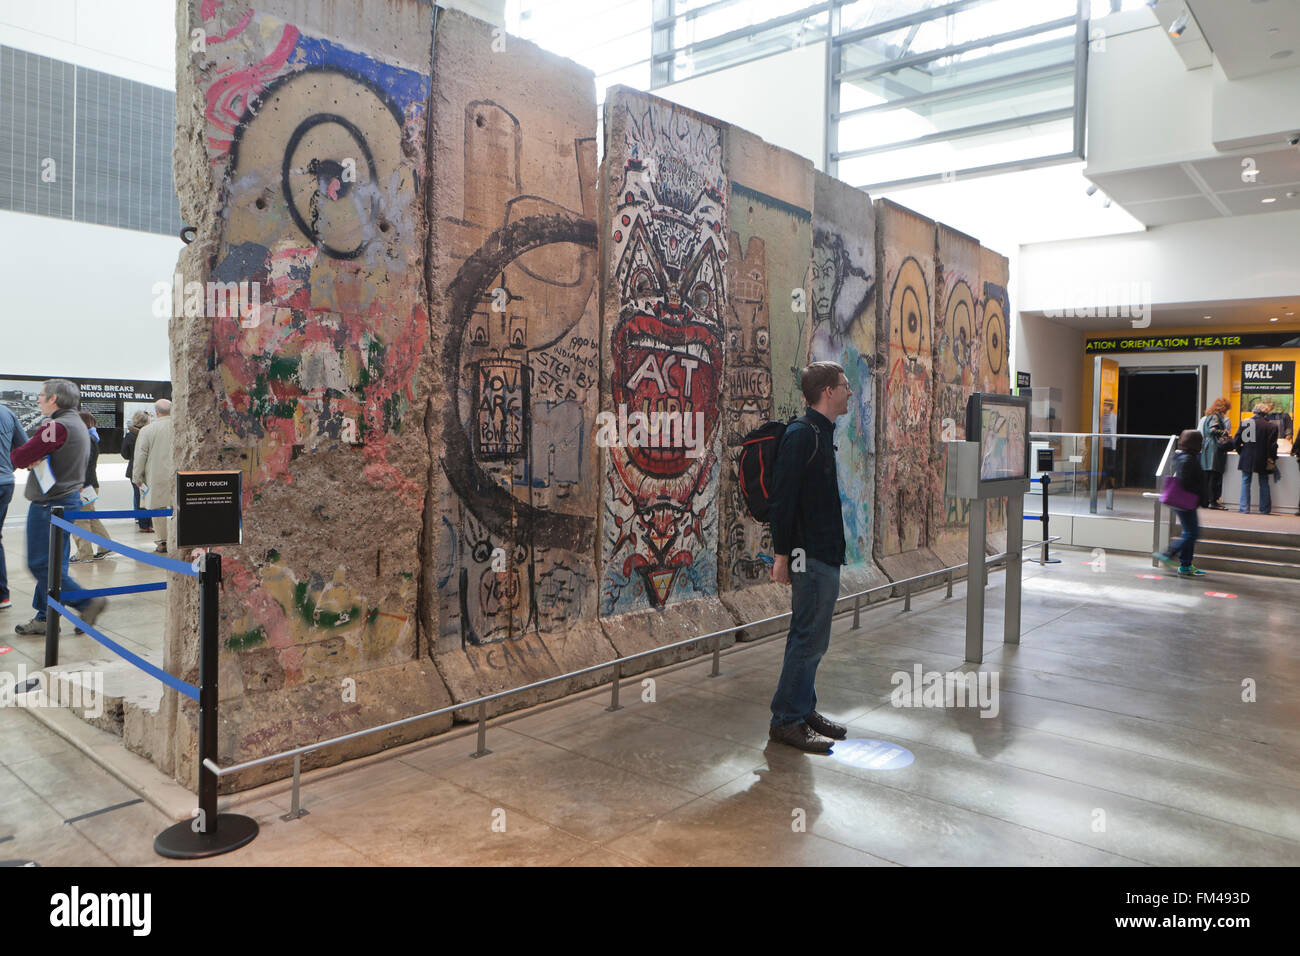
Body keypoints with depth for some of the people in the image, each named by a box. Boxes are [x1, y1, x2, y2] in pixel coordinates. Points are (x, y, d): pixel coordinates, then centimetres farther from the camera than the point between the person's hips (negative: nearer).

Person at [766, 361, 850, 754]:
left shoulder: (821, 433, 16)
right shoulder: (802, 434, -16)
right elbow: (783, 497, -20)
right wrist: (781, 554, -20)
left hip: (824, 555, 10)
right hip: (811, 558, -10)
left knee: (810, 637, 15)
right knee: (809, 638, -4)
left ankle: (804, 710, 25)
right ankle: (786, 720, 6)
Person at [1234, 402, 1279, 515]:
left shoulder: (1244, 423, -5)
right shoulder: (1271, 426, -8)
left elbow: (1236, 442, -3)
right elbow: (1273, 445, -6)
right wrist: (1272, 459, 5)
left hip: (1247, 459, 0)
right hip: (1263, 459, 0)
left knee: (1245, 482, 8)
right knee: (1264, 483, 12)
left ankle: (1244, 508, 4)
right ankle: (1265, 509, 16)